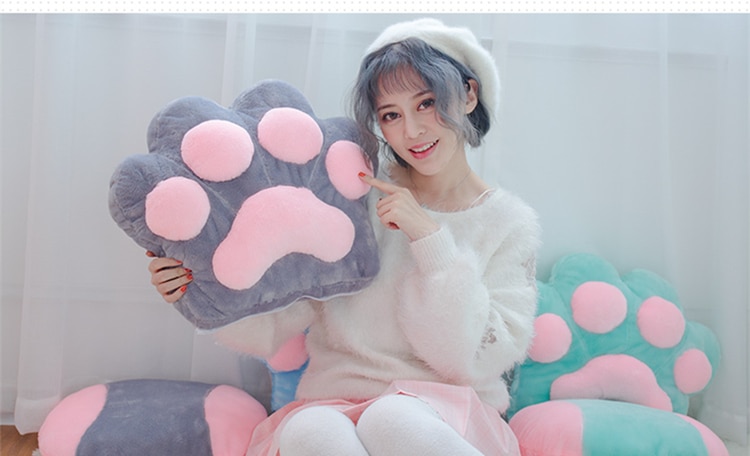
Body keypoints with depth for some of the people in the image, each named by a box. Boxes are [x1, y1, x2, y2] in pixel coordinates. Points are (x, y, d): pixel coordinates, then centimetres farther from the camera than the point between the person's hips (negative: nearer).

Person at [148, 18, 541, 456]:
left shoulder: (511, 224, 3)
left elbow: (475, 363, -6)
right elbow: (272, 330, 0)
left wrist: (431, 239, -12)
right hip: (332, 406, 0)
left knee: (392, 418, -35)